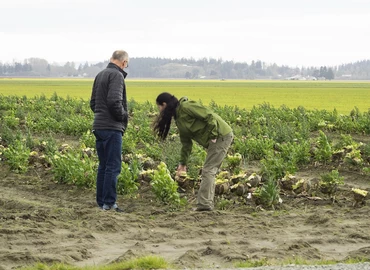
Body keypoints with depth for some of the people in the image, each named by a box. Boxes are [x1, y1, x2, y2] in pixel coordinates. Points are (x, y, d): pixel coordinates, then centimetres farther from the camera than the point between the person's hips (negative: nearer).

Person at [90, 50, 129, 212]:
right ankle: (109, 203, -5)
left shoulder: (100, 75, 17)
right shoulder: (117, 75, -12)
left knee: (103, 166, 13)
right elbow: (114, 101, -23)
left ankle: (101, 202, 16)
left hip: (98, 126, 9)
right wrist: (123, 116, -9)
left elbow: (93, 103, 20)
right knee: (113, 166, -5)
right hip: (112, 128, -9)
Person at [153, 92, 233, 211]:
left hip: (222, 135, -10)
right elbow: (186, 142, 19)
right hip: (216, 138, 10)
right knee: (209, 171, 11)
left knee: (208, 170, -11)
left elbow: (209, 116, -20)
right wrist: (183, 163, 18)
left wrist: (213, 136, -20)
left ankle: (204, 203, -13)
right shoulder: (178, 119, 15)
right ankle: (207, 204, 14)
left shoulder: (185, 106, -15)